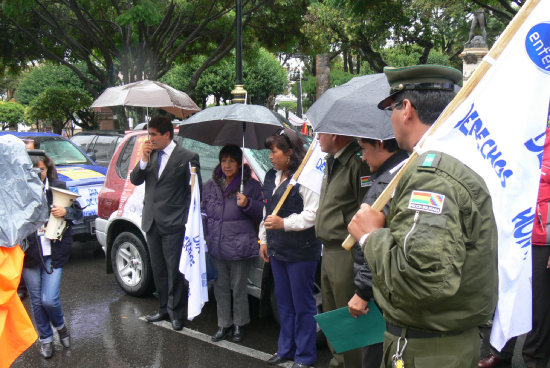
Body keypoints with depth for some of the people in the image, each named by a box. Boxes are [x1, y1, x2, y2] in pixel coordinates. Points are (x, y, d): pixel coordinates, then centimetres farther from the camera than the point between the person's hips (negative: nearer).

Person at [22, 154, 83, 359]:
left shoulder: (59, 187, -1)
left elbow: (78, 213, 4)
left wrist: (65, 212, -15)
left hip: (53, 253, -1)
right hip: (29, 254, 1)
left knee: (49, 299, -5)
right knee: (37, 301, 11)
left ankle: (60, 326, 27)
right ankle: (45, 339, 31)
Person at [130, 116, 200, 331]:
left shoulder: (186, 157, -9)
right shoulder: (151, 155, 8)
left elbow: (194, 190, -7)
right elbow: (135, 181, 6)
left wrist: (188, 219, -10)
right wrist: (144, 160, -10)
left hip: (173, 224, -6)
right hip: (152, 222, 6)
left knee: (174, 270, 0)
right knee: (158, 270, 17)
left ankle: (176, 313, 12)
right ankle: (164, 309, 31)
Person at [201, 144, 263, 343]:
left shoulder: (251, 185, -2)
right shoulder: (211, 186, 10)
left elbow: (261, 213, 0)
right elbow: (204, 212, 19)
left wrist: (247, 204, -18)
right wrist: (205, 237, 10)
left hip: (240, 248, -4)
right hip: (216, 246, 4)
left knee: (239, 289, 5)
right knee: (220, 287, 12)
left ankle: (239, 325, 22)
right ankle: (223, 324, 26)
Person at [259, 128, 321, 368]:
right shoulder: (271, 177, 11)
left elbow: (313, 214, -19)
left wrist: (284, 223, -24)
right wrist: (264, 239, 19)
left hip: (301, 251, -8)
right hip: (277, 249, 8)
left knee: (302, 304, 3)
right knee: (284, 303, 19)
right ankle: (286, 349, 33)